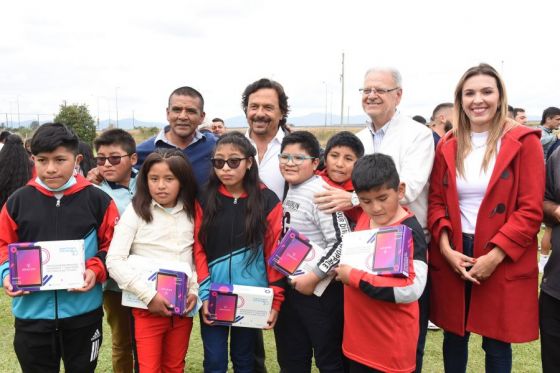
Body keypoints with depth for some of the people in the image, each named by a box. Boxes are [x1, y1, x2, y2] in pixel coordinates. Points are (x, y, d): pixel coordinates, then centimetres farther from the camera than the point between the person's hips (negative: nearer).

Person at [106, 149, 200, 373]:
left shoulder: (192, 213, 5)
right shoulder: (136, 211, -7)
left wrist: (195, 290, -4)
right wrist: (148, 295, -17)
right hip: (148, 308, -3)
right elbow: (114, 261, -13)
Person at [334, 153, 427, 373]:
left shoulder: (410, 231, -19)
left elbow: (412, 289, -27)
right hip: (359, 336, 7)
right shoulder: (363, 218, 2)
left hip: (392, 343, -7)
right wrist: (341, 267, -1)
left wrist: (354, 277, -23)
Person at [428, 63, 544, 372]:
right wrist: (446, 248, -8)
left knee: (496, 344, 9)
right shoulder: (447, 146, 6)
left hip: (503, 262, -3)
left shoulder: (523, 142, -4)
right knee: (454, 336, 15)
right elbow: (436, 202, 7)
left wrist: (495, 255, -15)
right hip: (453, 257, 3)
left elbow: (531, 210, -9)